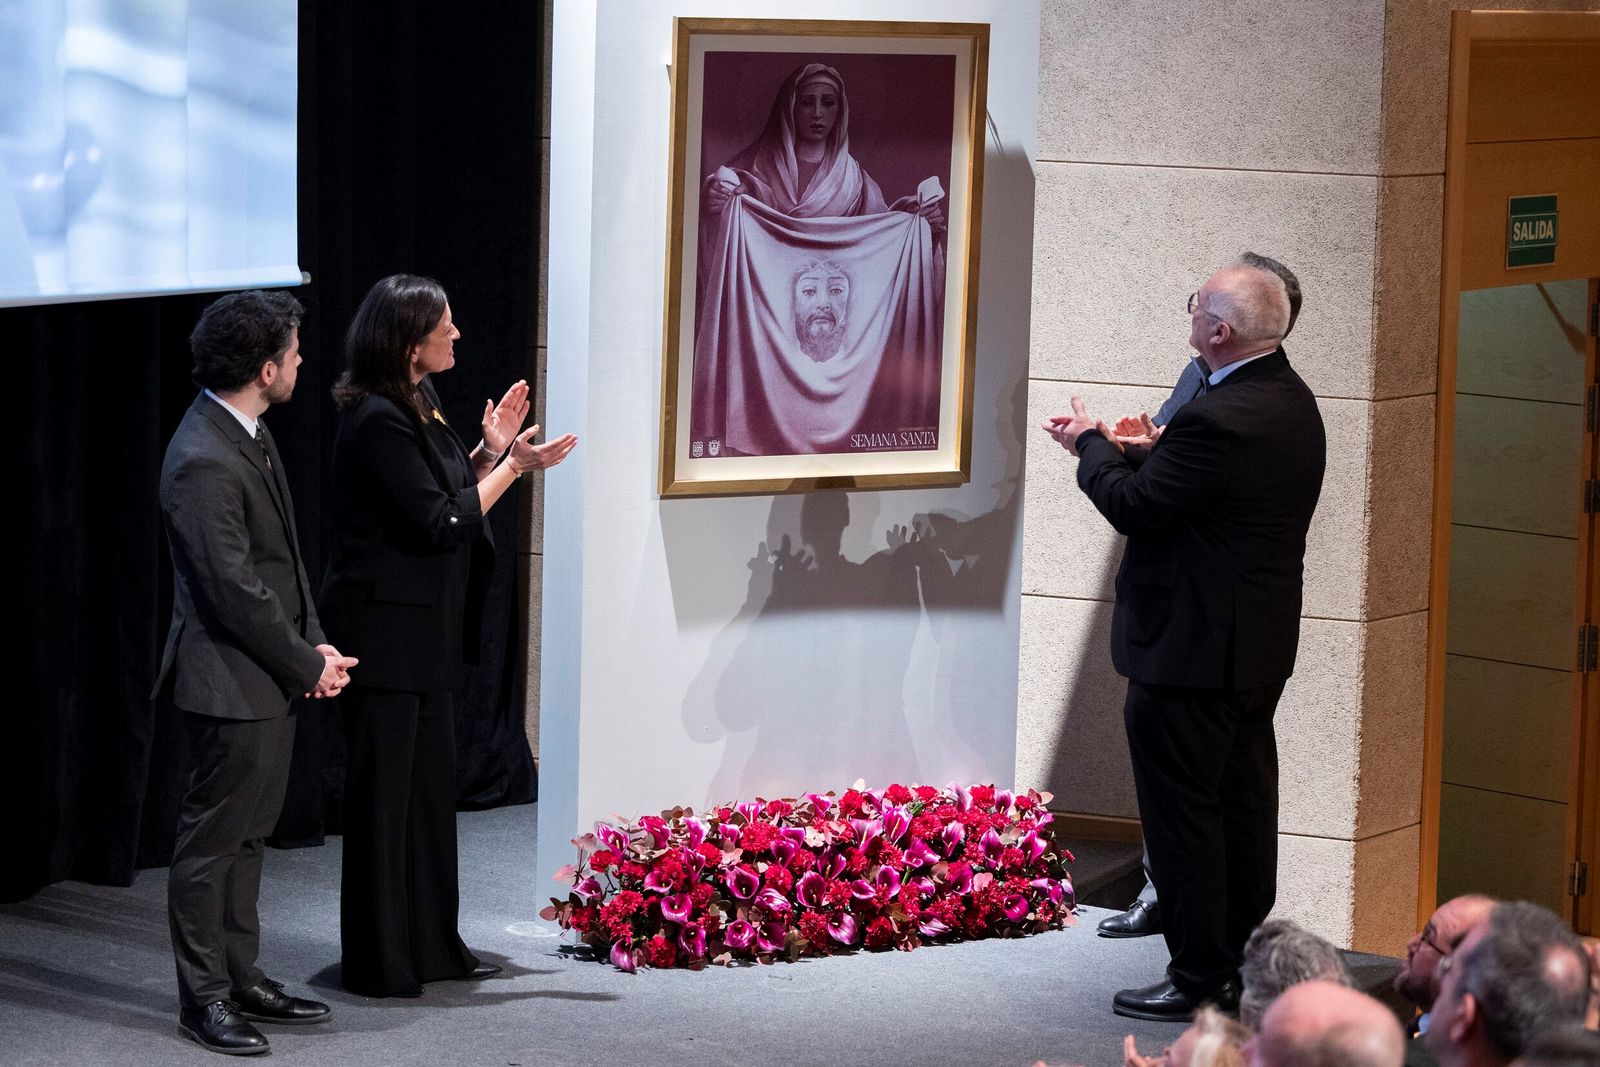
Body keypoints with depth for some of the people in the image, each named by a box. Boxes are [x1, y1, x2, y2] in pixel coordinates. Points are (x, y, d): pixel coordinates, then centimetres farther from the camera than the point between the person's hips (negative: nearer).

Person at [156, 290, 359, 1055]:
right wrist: (308, 663, -13)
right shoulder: (204, 462, -24)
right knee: (213, 841, 1)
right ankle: (204, 998, 9)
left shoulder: (246, 434, 8)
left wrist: (315, 647, 5)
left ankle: (242, 979, 27)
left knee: (247, 835, 17)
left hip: (270, 677, 10)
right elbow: (236, 589, -23)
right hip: (231, 682, -10)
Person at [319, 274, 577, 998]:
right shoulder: (377, 421, -20)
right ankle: (375, 962, 5)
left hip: (422, 632, 10)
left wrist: (489, 451, 7)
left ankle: (431, 945, 23)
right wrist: (511, 465, -14)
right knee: (383, 795, -2)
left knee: (431, 786, 14)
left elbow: (448, 498, 17)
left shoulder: (414, 409, 11)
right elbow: (437, 523, -20)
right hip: (384, 632, -10)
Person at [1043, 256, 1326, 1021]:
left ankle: (1200, 980, 5)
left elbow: (1132, 505, -19)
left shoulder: (1220, 419, -25)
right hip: (1258, 648, 10)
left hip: (1193, 648, -10)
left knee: (1183, 814, -1)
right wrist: (1111, 449, 15)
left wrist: (1092, 447, -1)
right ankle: (1245, 968, 24)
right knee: (1244, 808, 16)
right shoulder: (1291, 400, 6)